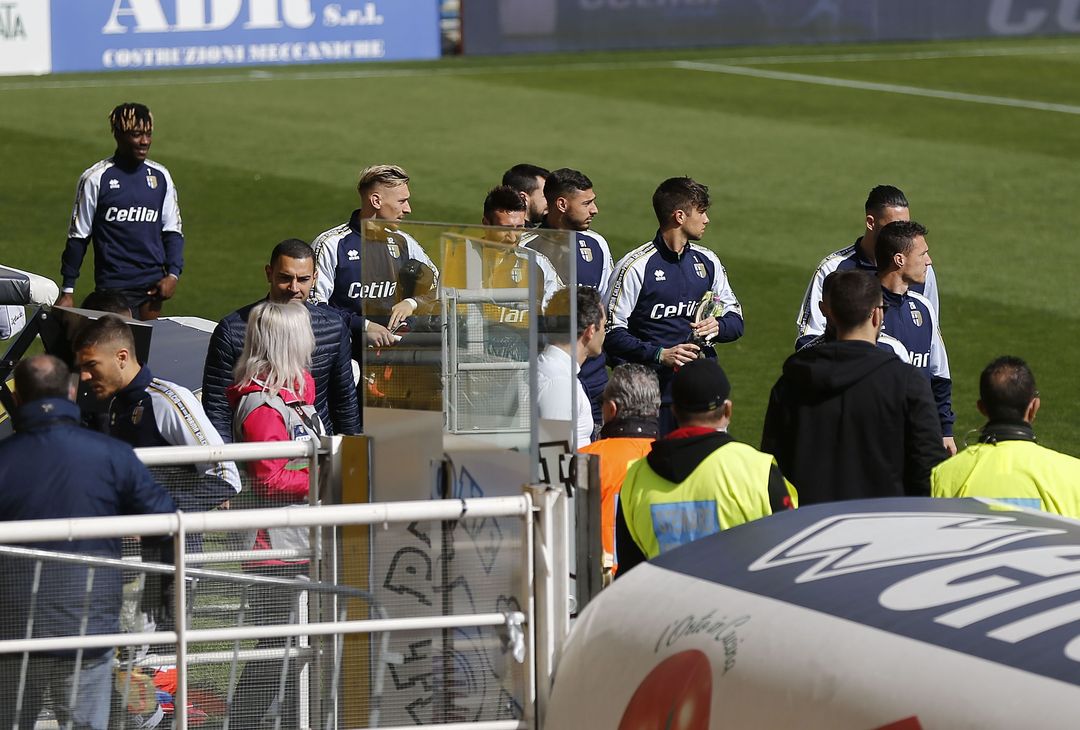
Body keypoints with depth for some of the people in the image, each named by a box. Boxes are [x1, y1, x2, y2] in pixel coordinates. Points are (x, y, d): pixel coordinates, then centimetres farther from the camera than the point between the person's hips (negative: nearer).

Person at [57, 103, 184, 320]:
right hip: (113, 285, -4)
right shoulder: (95, 178, -5)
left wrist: (172, 275, -1)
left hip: (153, 285, 4)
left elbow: (173, 231, 13)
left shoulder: (160, 177, 7)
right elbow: (78, 237, 1)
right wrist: (67, 291, 0)